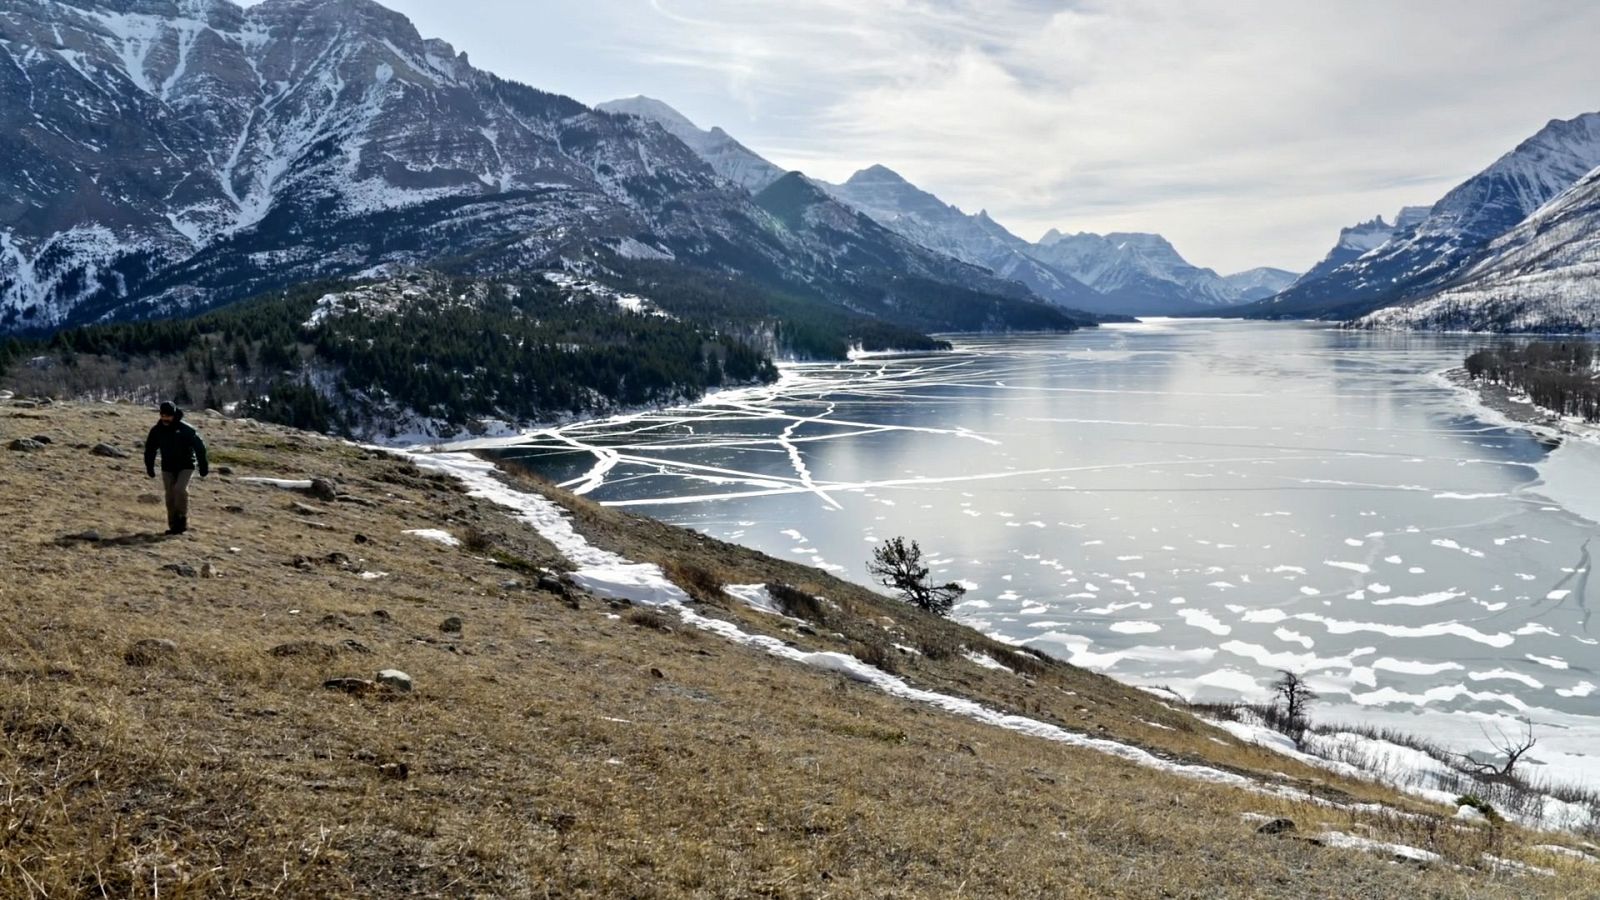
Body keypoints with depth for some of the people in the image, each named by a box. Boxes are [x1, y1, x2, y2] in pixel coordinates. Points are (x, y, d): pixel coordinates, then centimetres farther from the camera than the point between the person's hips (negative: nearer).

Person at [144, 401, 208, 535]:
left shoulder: (186, 429, -16)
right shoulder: (157, 430, -3)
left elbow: (199, 446, -10)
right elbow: (150, 449, 11)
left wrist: (203, 467, -10)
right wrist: (149, 467, 11)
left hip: (186, 466, -4)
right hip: (168, 468, 4)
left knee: (180, 489, -23)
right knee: (170, 496, 3)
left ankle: (183, 520, -11)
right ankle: (174, 526, 10)